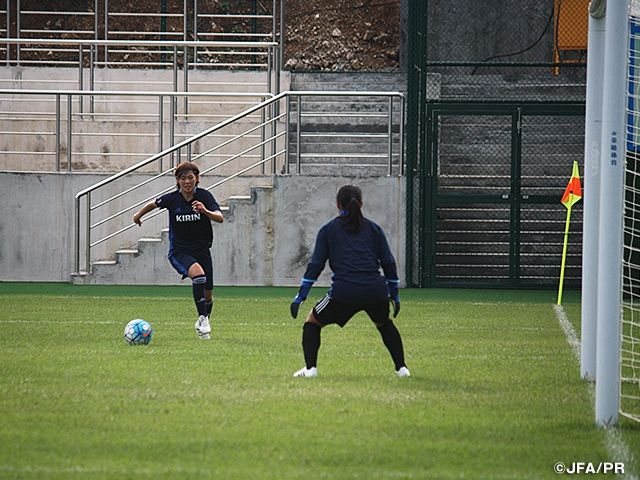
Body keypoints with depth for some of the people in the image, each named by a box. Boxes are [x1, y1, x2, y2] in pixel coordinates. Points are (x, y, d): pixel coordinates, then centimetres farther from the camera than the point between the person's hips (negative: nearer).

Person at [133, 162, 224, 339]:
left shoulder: (204, 196, -10)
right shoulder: (172, 199, -9)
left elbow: (220, 218, -23)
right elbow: (153, 204, 13)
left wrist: (205, 211, -42)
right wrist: (138, 215, 28)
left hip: (202, 250, 2)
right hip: (179, 252, -2)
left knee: (208, 294, 9)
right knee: (198, 274, -32)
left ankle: (204, 323, 38)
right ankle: (202, 318, -24)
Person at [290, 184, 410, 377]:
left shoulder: (328, 230, 14)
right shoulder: (373, 229, 18)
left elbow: (316, 264, 9)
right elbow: (388, 263, 16)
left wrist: (301, 296, 11)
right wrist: (394, 294, 24)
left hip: (344, 291, -3)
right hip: (376, 291, 3)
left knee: (312, 322, 17)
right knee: (384, 324, 31)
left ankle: (310, 368, 2)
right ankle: (401, 367, 24)